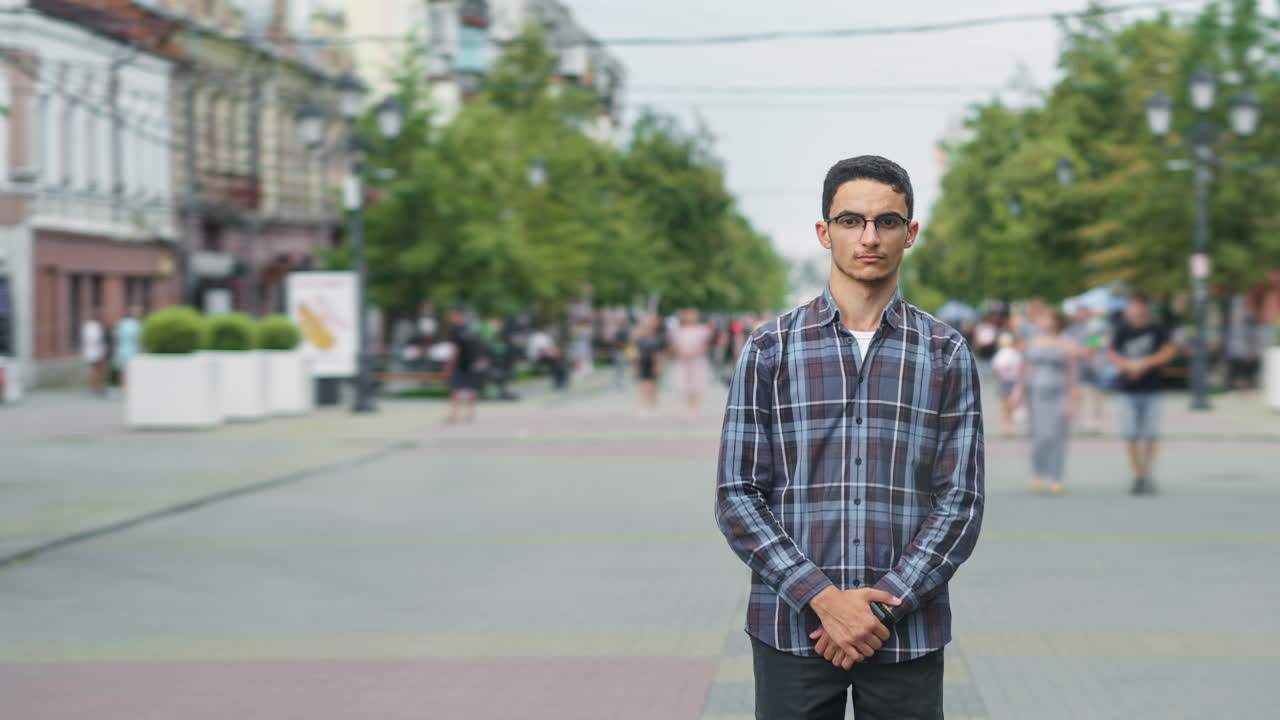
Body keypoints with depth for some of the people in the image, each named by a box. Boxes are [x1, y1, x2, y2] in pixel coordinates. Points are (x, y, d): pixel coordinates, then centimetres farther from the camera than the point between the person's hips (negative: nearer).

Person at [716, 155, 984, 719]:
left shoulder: (946, 355, 4)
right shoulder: (770, 349, 3)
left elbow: (960, 502, 0)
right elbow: (737, 496, -1)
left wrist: (884, 608, -11)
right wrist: (823, 599, -12)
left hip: (907, 636, 1)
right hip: (792, 630, 0)